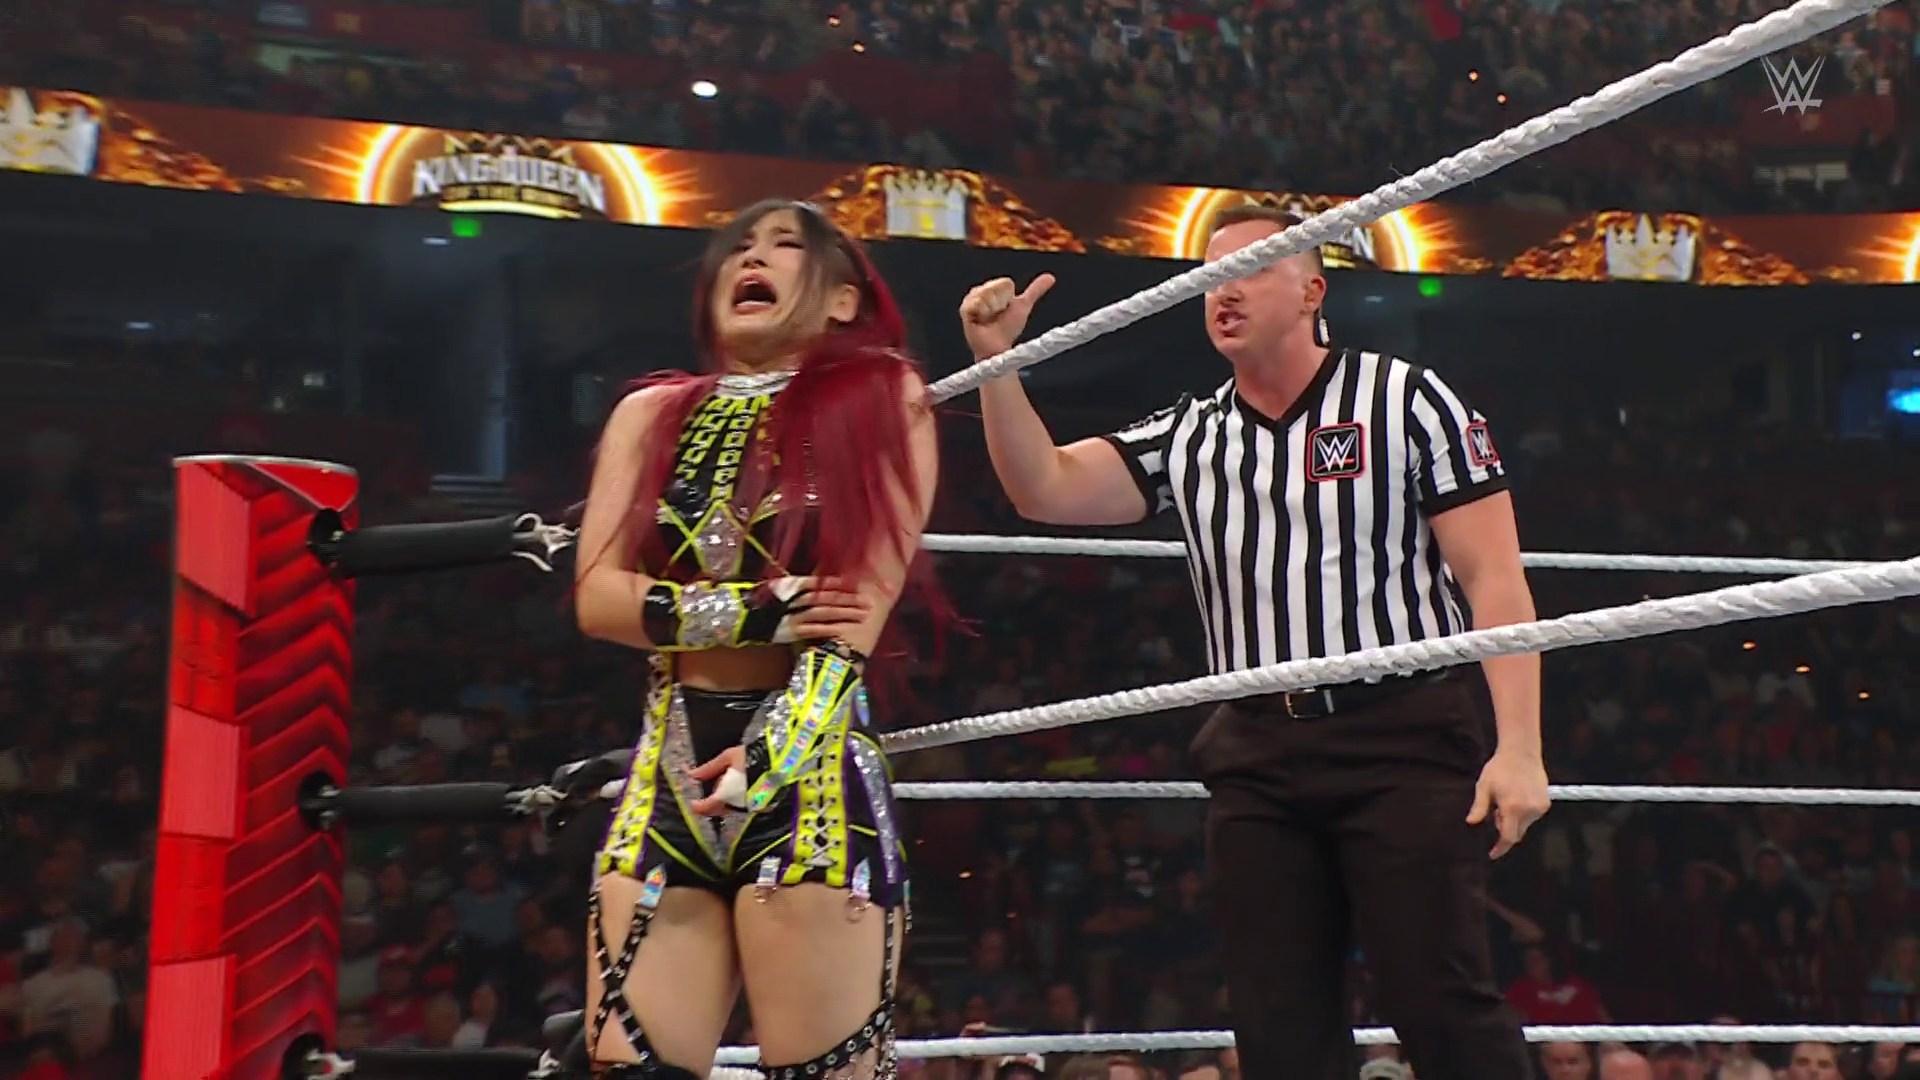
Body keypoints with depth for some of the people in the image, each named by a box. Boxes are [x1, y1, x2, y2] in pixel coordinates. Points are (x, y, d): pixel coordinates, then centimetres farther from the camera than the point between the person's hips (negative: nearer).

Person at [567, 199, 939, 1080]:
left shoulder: (882, 402, 6)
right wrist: (761, 612, -9)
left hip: (812, 775, -3)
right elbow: (598, 598, 4)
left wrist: (770, 760, -17)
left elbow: (859, 614, -5)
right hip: (666, 774, 4)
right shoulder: (652, 414, 16)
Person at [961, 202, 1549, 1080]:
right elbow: (1047, 490, 7)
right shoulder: (1186, 437, 14)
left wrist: (1519, 749, -13)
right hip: (1255, 760, 5)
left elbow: (1495, 580, -4)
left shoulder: (1407, 401, 1)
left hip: (1404, 740, -4)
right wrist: (996, 362, -6)